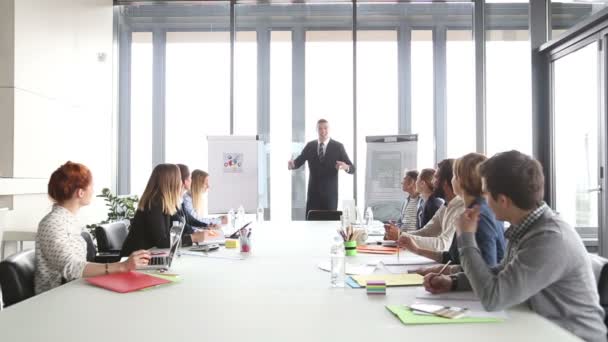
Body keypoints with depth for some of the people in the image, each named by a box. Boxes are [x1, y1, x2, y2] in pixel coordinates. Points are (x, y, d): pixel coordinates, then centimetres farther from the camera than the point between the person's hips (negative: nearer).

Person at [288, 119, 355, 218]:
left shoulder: (338, 146, -3)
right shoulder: (310, 146, 5)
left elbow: (352, 169, -5)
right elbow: (298, 162, 5)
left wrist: (346, 167, -29)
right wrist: (292, 164, -19)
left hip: (330, 193, -2)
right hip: (313, 192, 2)